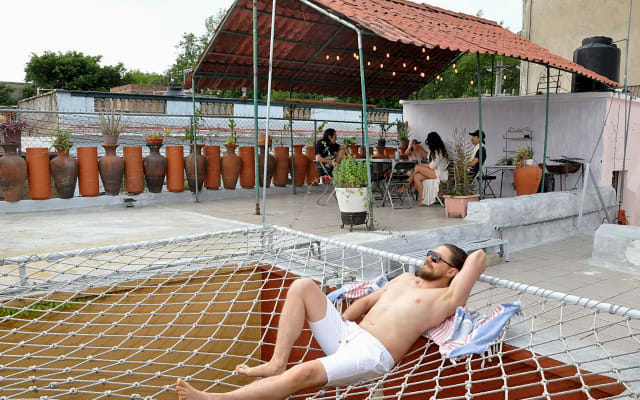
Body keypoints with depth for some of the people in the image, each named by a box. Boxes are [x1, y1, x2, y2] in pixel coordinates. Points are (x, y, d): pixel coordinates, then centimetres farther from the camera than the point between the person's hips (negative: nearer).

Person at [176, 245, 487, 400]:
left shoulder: (444, 298, 2)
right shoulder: (406, 279, 25)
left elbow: (478, 257, -5)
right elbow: (366, 301, 26)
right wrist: (337, 323, 12)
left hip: (372, 354, -8)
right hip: (348, 333, 8)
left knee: (304, 373, -32)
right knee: (303, 286, -8)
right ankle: (277, 363, -11)